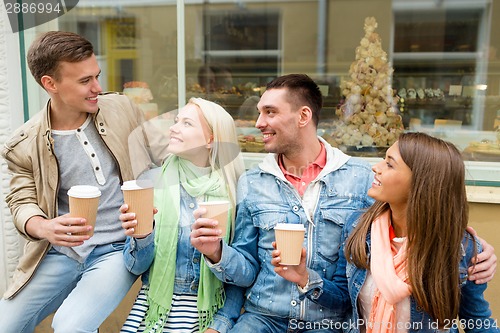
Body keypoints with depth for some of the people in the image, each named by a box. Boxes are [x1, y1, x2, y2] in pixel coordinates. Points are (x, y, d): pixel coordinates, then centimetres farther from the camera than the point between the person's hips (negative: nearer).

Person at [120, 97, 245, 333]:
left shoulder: (232, 191, -7)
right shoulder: (152, 181, -6)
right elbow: (137, 266, -4)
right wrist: (141, 236, -22)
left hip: (209, 311, 0)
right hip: (156, 307, 1)